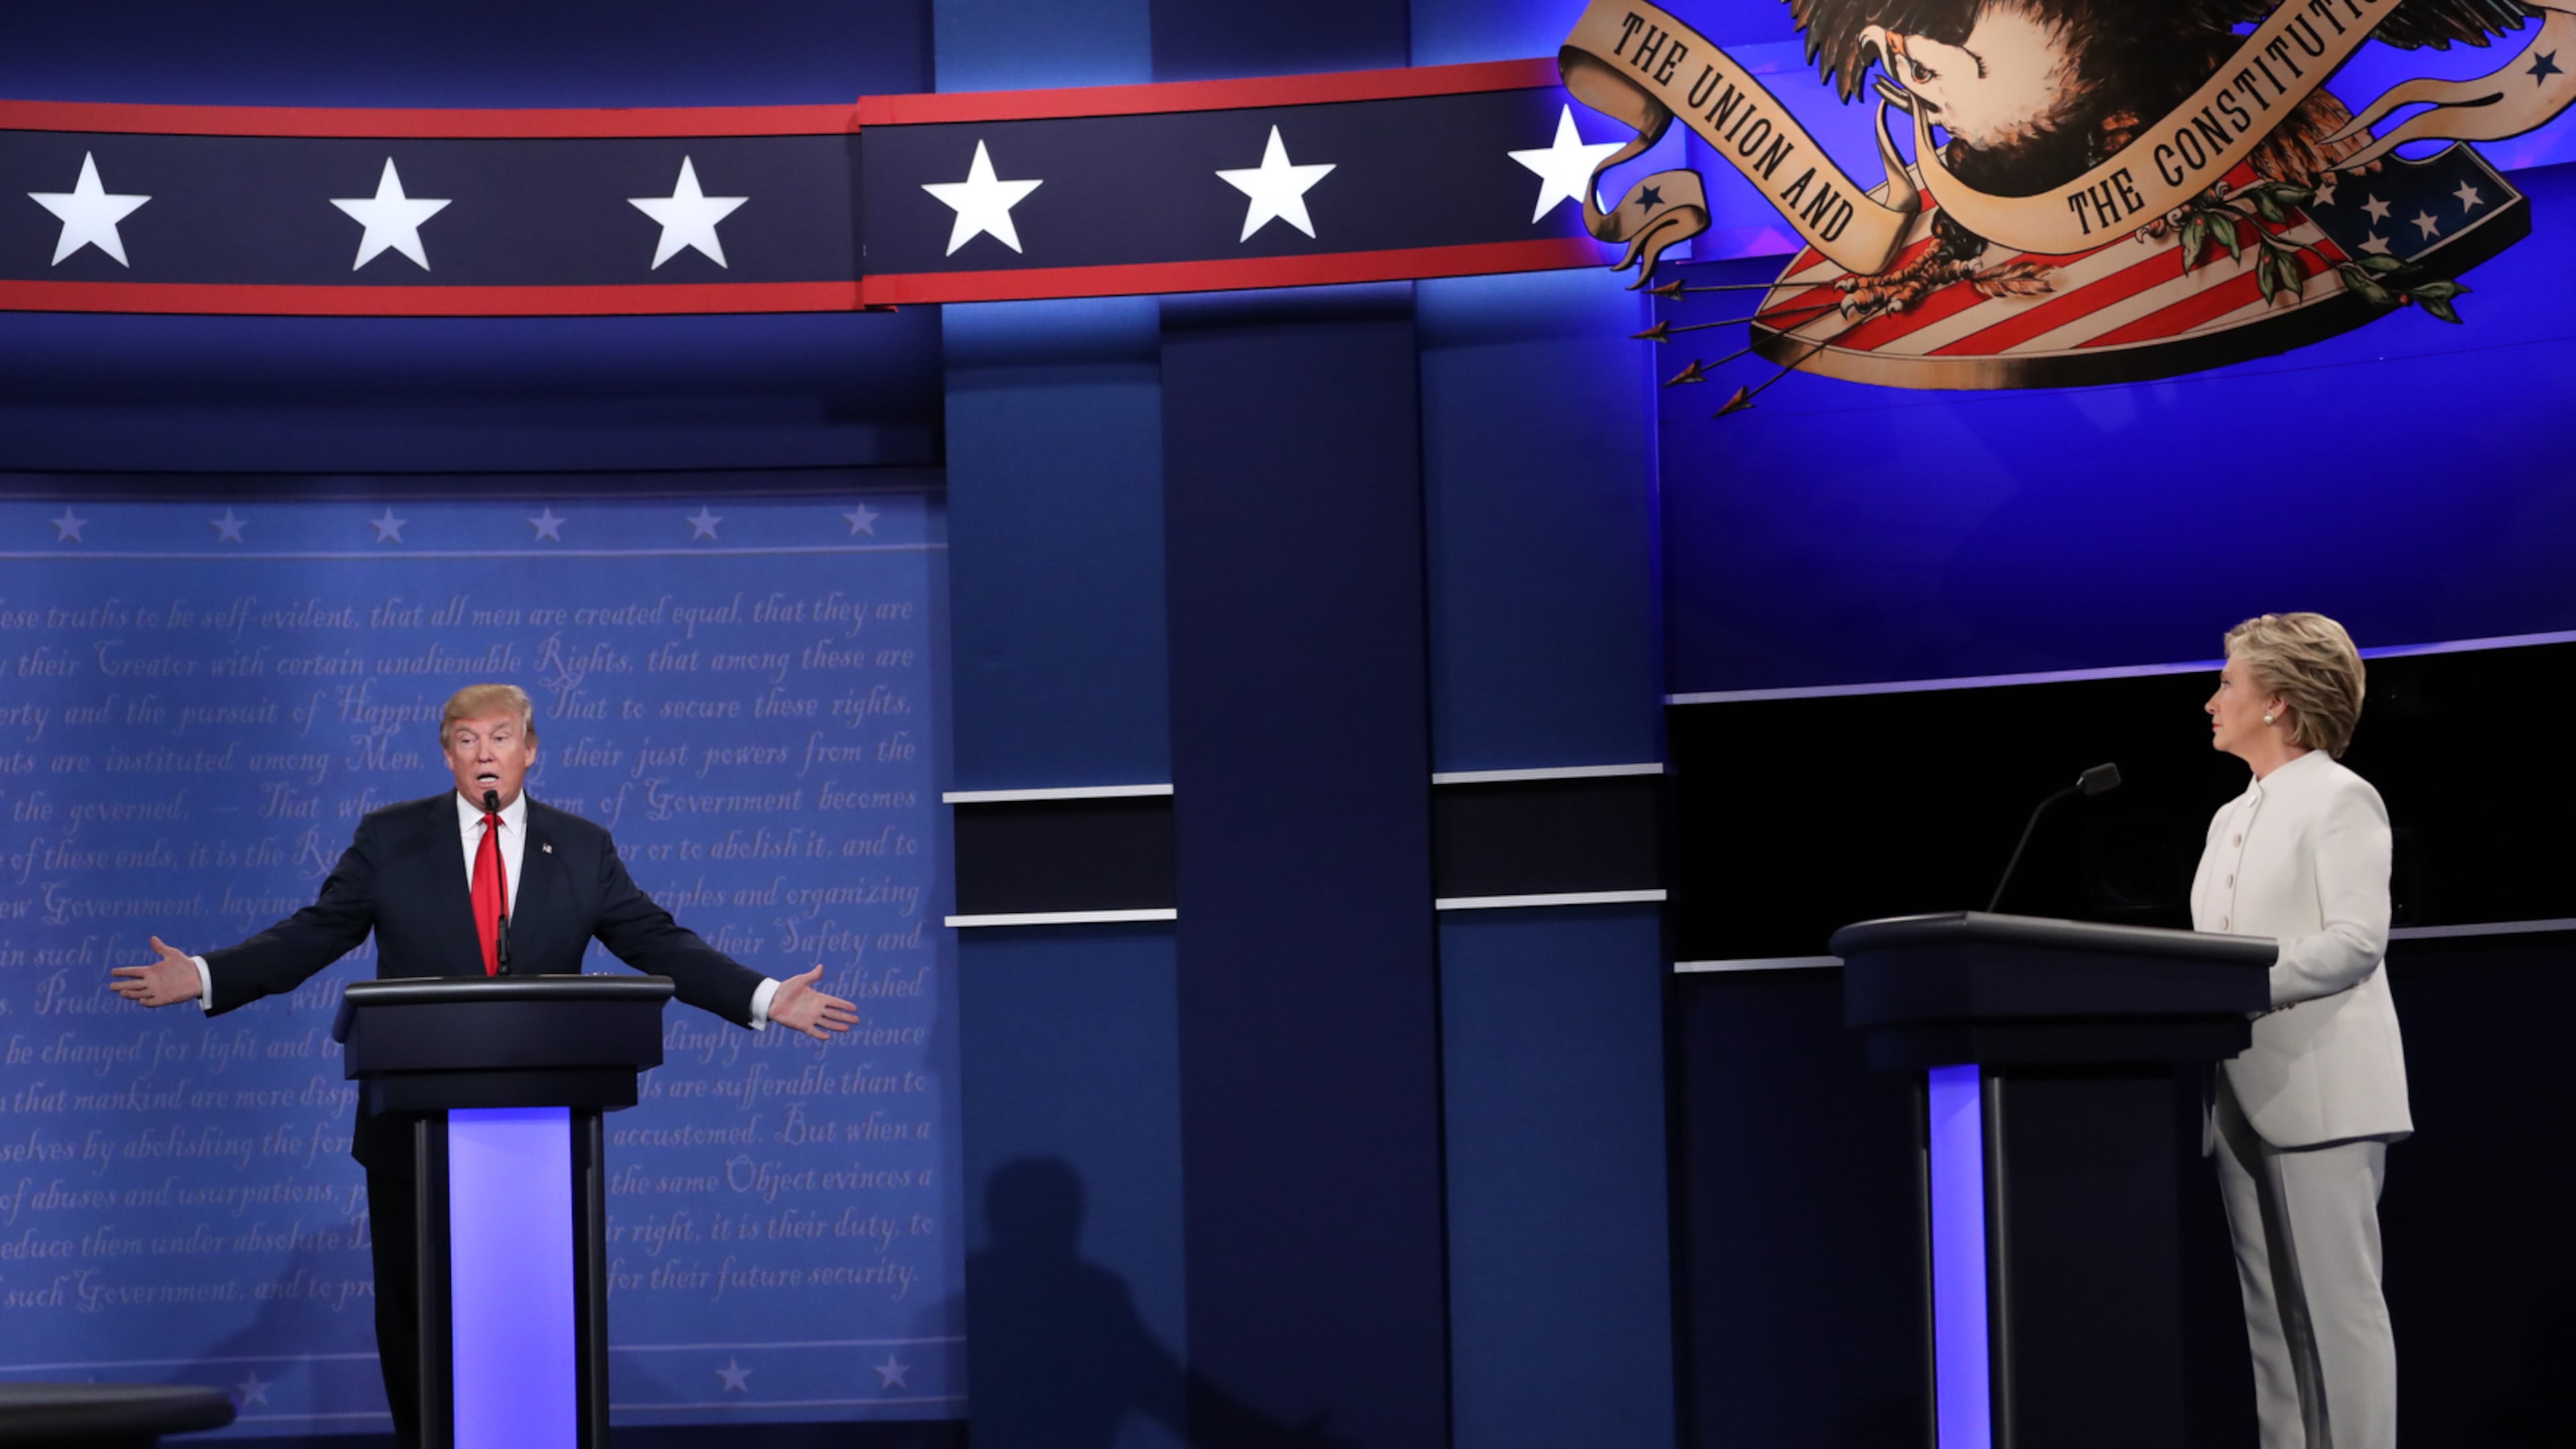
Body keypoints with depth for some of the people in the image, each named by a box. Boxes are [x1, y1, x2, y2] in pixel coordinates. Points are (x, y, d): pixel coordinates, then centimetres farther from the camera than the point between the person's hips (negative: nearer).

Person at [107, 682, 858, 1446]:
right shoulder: (389, 838, 3)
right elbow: (310, 937, 2)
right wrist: (203, 978, -10)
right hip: (416, 1123, 0)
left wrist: (765, 998, -5)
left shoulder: (583, 849, 5)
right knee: (413, 1310, 5)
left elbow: (659, 944, 5)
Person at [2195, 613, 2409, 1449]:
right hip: (2246, 1092, 8)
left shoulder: (2339, 799, -4)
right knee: (2271, 1310, 6)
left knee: (2338, 1302, -8)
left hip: (2319, 1090, -8)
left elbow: (2358, 939, -15)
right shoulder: (2232, 819, 21)